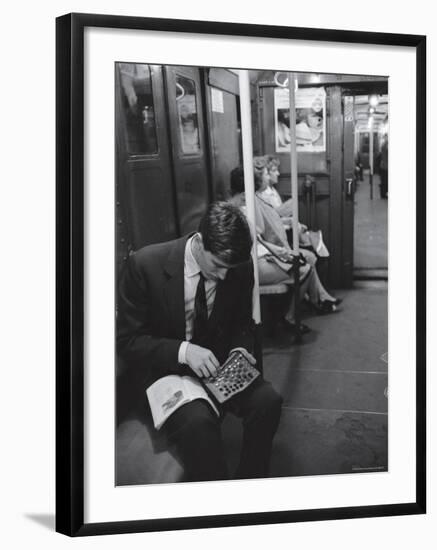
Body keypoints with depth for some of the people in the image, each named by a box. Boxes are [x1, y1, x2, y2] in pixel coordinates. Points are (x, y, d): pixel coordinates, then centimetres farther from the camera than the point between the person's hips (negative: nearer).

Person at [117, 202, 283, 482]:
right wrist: (182, 351, -27)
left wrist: (240, 349, -11)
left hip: (218, 362, 4)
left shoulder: (241, 268, -7)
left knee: (267, 400, -24)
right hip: (166, 369, -4)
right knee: (198, 421, -34)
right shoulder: (146, 264, -18)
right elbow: (127, 340, -13)